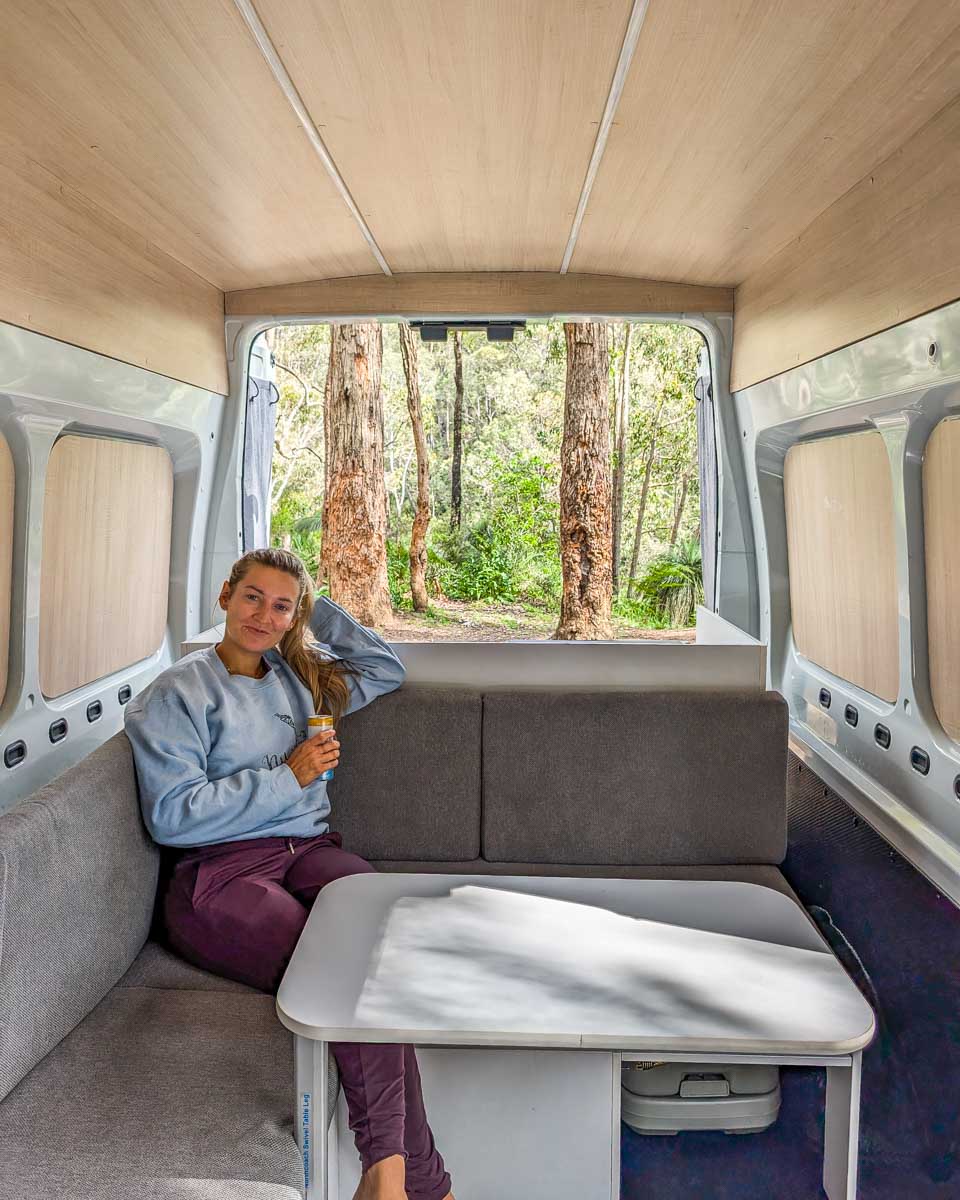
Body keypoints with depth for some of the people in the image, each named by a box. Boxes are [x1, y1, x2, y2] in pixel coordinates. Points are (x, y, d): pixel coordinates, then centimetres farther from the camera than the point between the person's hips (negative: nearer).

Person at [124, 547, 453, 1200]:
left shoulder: (301, 675, 21)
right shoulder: (176, 693, 4)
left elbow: (387, 668, 30)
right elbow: (171, 815, -6)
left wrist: (314, 608, 24)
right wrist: (288, 777, -6)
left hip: (309, 848, 5)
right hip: (220, 874, -4)